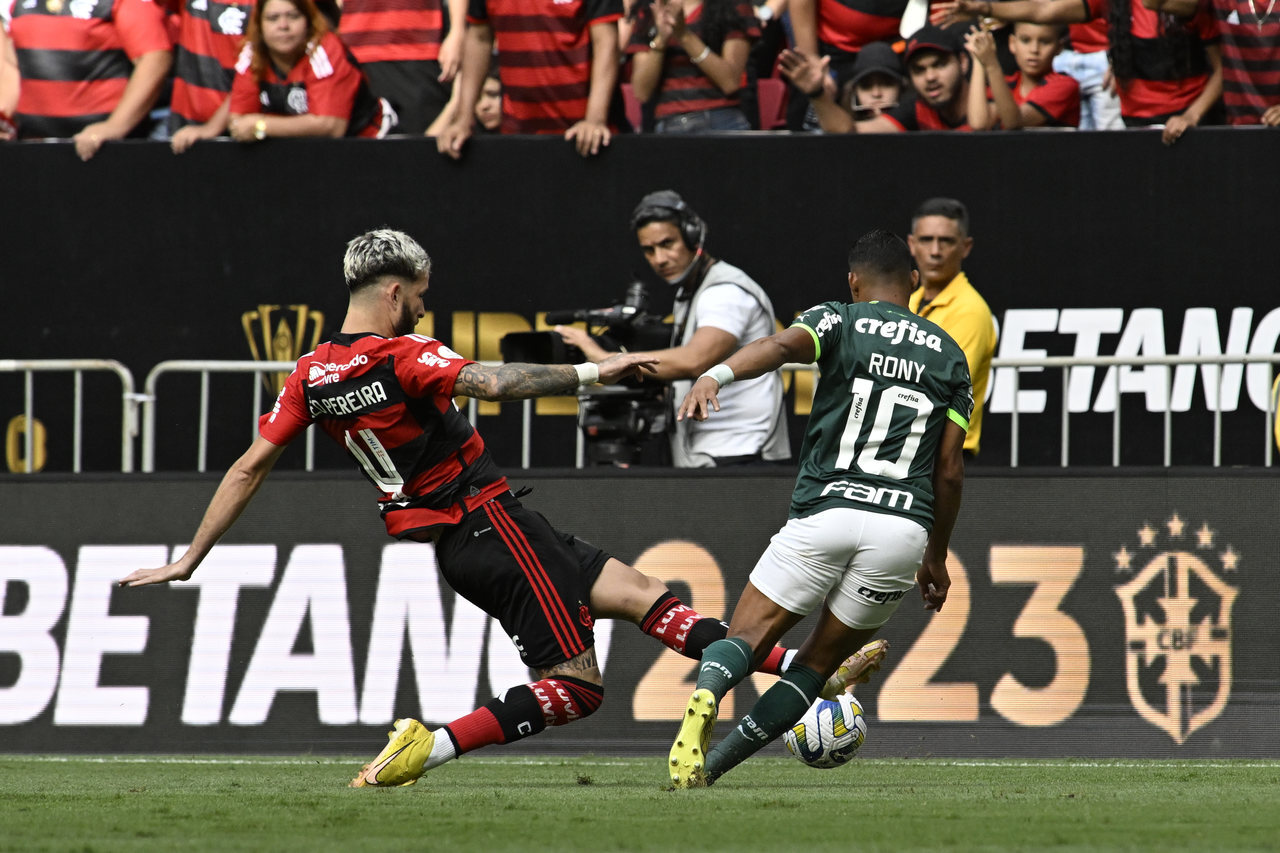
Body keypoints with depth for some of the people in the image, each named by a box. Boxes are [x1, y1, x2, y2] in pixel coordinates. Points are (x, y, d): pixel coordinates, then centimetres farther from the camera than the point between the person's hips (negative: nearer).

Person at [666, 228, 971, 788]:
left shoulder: (840, 321, 8)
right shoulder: (948, 355, 17)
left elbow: (784, 345, -16)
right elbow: (950, 471, 13)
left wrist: (716, 375, -33)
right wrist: (937, 558, 23)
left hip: (825, 512, -2)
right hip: (904, 527, 2)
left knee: (746, 638, 1)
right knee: (818, 663, 14)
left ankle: (705, 697, -33)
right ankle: (713, 766, 3)